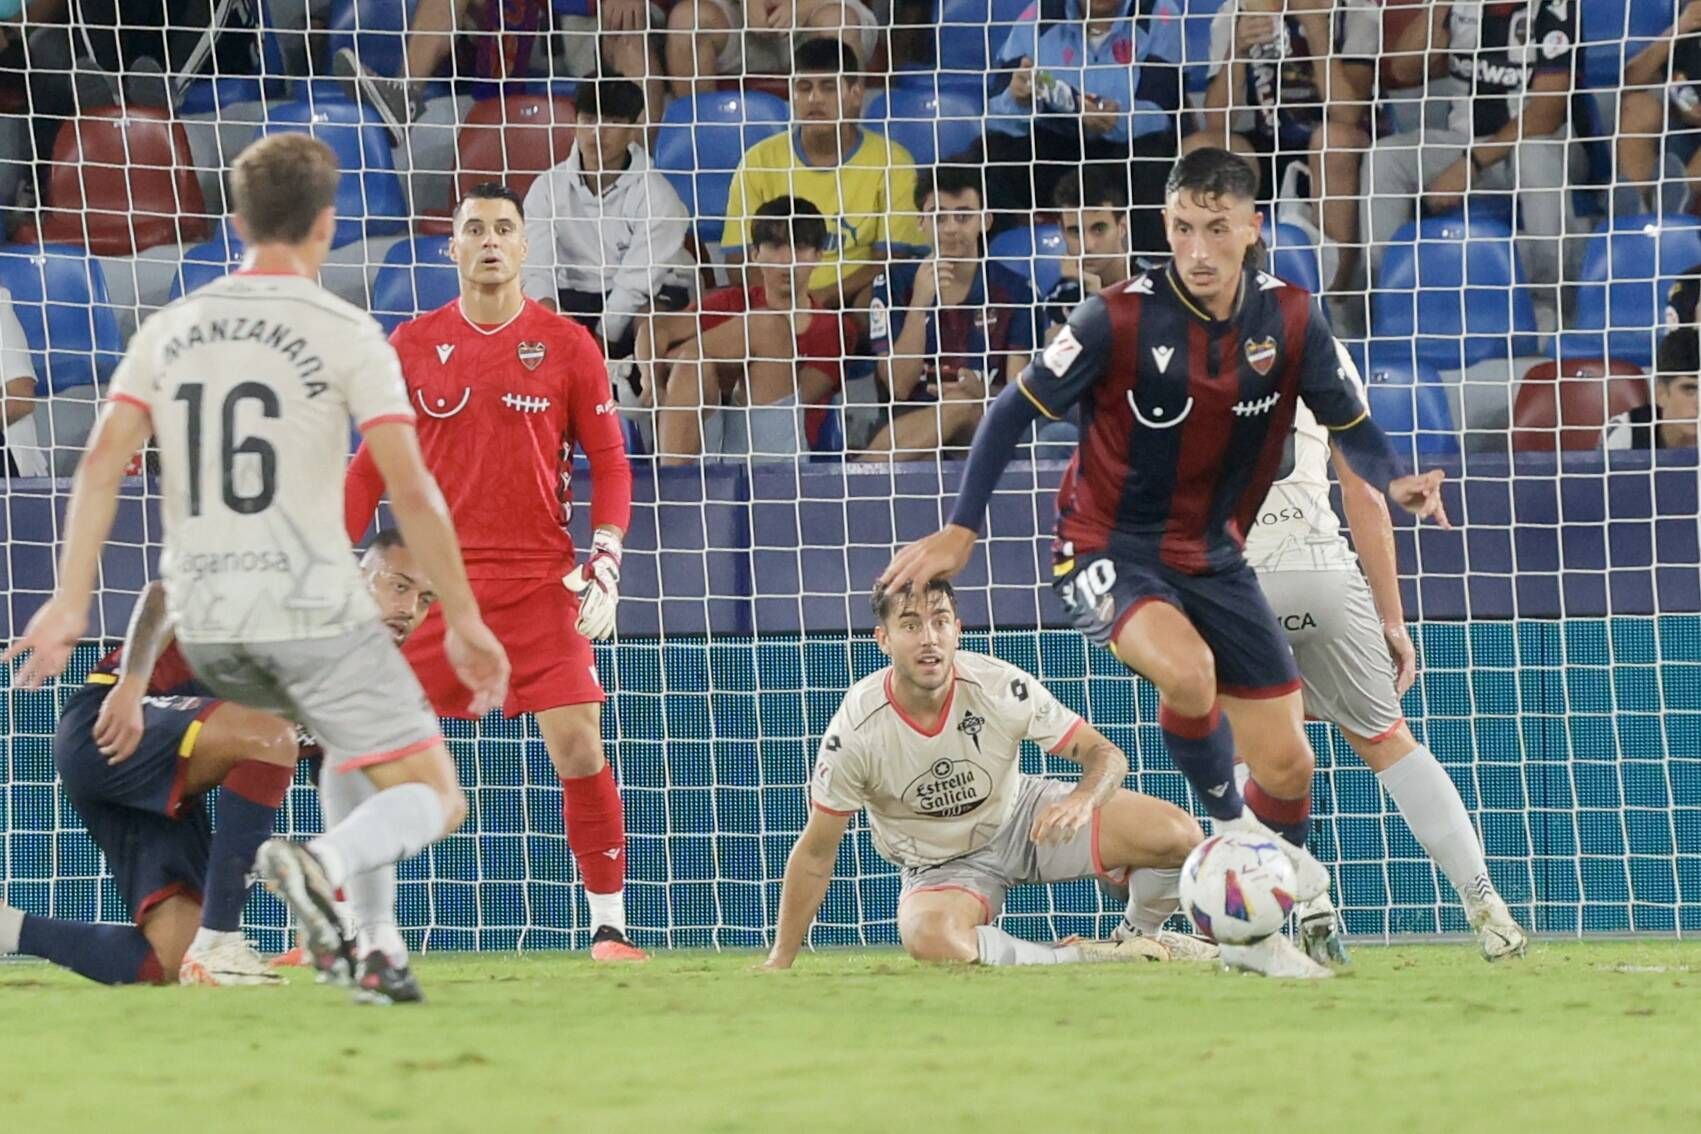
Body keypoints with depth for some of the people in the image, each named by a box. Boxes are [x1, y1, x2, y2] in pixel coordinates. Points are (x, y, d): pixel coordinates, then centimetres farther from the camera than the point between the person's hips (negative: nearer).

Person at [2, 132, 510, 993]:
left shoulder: (169, 329, 8)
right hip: (314, 612, -6)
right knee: (432, 800, -1)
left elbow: (101, 465, 0)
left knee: (349, 733, 32)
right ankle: (323, 864, -32)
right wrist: (464, 621, -5)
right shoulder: (344, 333, -6)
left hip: (202, 627, 6)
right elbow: (410, 489, -11)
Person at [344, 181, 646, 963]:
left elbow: (610, 462, 5)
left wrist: (604, 563, -6)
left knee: (579, 746, -10)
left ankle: (609, 927, 1)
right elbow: (372, 464, 12)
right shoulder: (413, 344, 6)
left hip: (542, 584, -1)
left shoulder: (566, 345, 2)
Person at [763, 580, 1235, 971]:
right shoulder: (855, 731, -24)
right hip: (940, 867, -2)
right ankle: (1084, 959, -21)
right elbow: (815, 852, -12)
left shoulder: (1001, 686, -21)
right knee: (930, 939, -40)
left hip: (1024, 818, 2)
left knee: (1178, 834, -18)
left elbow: (1104, 754, -14)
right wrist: (780, 962, -10)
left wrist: (1084, 800, -39)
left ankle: (1144, 935, 15)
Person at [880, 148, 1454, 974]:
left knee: (1286, 765, 3)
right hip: (1108, 548, -4)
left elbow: (1350, 425, 3)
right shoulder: (1119, 319, -19)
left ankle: (1302, 903, 32)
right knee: (1186, 668, -35)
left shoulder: (1289, 320, -8)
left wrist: (1394, 482, -19)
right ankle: (1234, 828, -9)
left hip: (1212, 556, 4)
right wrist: (959, 532, -13)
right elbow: (1014, 411, -10)